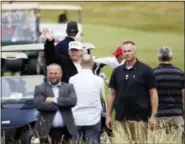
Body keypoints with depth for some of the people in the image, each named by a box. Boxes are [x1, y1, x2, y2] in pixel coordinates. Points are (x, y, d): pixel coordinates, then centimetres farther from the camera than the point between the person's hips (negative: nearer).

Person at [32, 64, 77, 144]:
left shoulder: (69, 87, 12)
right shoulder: (40, 88, 6)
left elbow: (73, 101, -6)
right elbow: (39, 104, -12)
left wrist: (54, 100, -11)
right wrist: (62, 105, -8)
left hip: (66, 131, 2)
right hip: (46, 131, -2)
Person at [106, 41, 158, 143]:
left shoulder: (145, 70, -2)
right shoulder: (117, 71, 10)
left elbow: (153, 93, -3)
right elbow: (112, 93, 15)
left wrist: (153, 115, -9)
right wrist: (108, 115, 10)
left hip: (139, 118, -4)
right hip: (120, 118, 4)